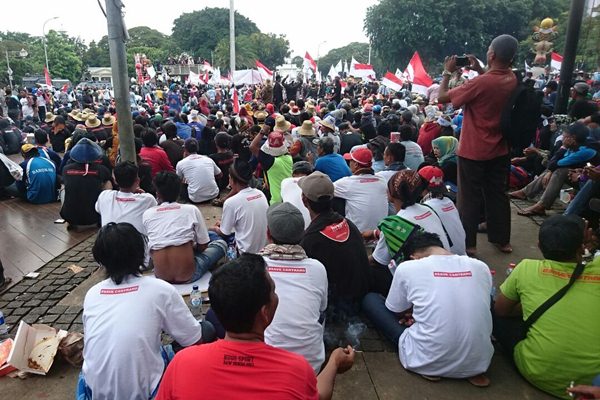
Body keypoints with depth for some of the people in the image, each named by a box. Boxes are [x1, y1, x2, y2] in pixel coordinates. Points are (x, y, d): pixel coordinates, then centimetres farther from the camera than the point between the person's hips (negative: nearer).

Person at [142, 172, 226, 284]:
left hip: (161, 277, 4)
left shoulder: (146, 214, 1)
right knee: (221, 243, 19)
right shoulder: (191, 210, -5)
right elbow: (203, 246, 2)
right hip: (187, 276, -4)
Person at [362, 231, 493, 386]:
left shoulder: (407, 267, -6)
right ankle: (472, 370, 12)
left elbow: (395, 312, 12)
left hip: (428, 363, -4)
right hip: (478, 362, 4)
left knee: (370, 299, 14)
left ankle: (429, 368, 6)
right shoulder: (481, 267, 4)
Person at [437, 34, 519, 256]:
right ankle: (502, 239, 28)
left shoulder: (480, 83, -24)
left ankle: (468, 243, 12)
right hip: (499, 150, 6)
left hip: (473, 151, -6)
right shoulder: (512, 80, -1)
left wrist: (447, 72, -3)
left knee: (470, 198, 5)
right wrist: (479, 70, 13)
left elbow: (442, 97, -16)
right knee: (497, 195, 16)